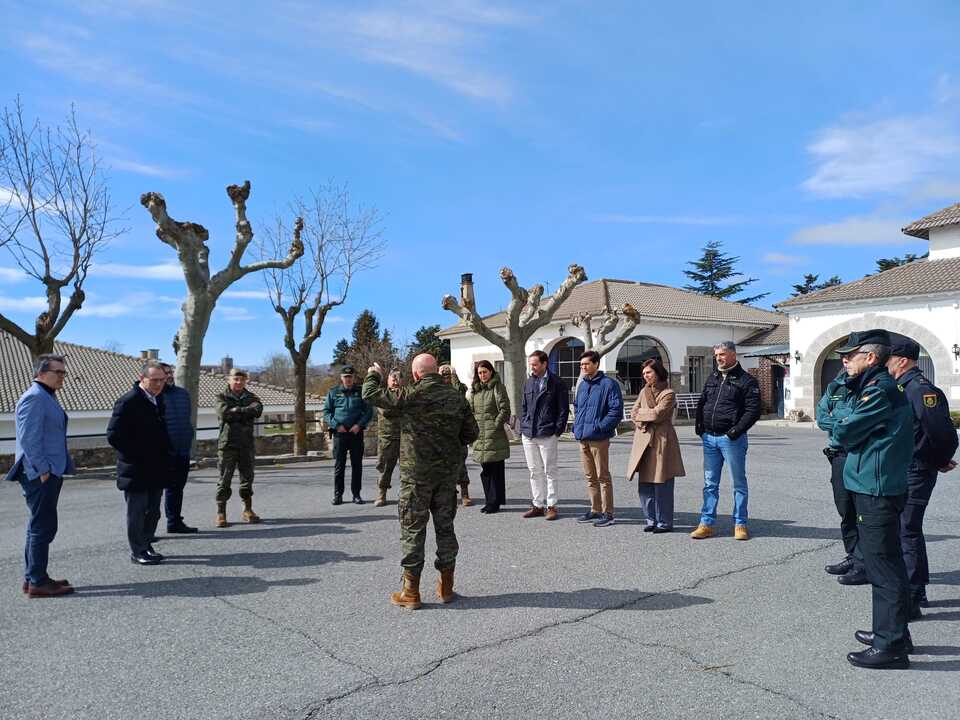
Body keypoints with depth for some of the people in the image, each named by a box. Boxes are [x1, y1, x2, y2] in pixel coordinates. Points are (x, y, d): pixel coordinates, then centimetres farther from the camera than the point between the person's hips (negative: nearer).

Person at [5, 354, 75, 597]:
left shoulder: (47, 397, 17)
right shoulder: (34, 398, -15)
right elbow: (29, 438, -21)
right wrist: (43, 469, -20)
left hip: (49, 473, 11)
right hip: (40, 474, -11)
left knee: (40, 526, 16)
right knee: (43, 527, -5)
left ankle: (32, 578, 26)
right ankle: (37, 582, 2)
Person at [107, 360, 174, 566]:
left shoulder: (159, 400, 10)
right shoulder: (128, 402, -14)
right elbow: (114, 435, -17)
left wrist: (167, 454, 6)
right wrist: (136, 456, -15)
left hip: (157, 469, 7)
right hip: (136, 470, -7)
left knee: (153, 512, 14)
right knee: (137, 511, 4)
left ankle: (146, 545, 27)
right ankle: (137, 552, 14)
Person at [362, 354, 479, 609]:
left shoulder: (412, 395, -13)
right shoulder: (457, 397, 3)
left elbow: (370, 395, -7)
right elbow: (471, 433, 8)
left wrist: (373, 375, 12)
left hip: (417, 472, -5)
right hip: (448, 471, 5)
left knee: (413, 528, 4)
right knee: (445, 526, 14)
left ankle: (410, 591, 9)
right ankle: (446, 586, 23)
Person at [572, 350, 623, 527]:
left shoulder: (608, 384, -8)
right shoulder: (582, 385, 15)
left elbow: (616, 410, -13)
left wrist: (600, 427, -18)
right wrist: (577, 425, 13)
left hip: (598, 438, -8)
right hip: (582, 438, 8)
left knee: (603, 476, -1)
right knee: (590, 476, 15)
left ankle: (607, 513, 7)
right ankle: (595, 510, 26)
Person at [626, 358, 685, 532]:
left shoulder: (668, 394, -3)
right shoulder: (644, 392, 16)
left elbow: (657, 414, -14)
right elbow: (634, 413, 9)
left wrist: (640, 413, 0)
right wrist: (642, 422, -10)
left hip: (661, 440, -6)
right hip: (643, 440, 6)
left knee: (662, 484, -2)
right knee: (644, 484, 7)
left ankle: (664, 522, 8)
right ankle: (651, 520, 18)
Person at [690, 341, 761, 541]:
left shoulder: (746, 380, -4)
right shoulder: (712, 378, 15)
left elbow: (753, 410, -10)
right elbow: (701, 403, 21)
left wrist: (737, 430, -18)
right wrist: (699, 425, 8)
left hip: (731, 439, -6)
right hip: (709, 438, 6)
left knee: (739, 483, 5)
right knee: (710, 483, 8)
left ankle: (740, 524, 14)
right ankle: (707, 523, 13)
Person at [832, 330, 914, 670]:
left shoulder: (879, 390, -17)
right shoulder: (884, 386, 16)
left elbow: (844, 432, -17)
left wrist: (840, 427, 1)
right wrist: (848, 428, -3)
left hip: (875, 491, -10)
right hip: (881, 487, 10)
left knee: (883, 566, -5)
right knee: (886, 563, 18)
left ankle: (890, 645, 2)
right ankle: (891, 632, 30)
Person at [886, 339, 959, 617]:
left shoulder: (921, 389, -18)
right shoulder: (902, 388, 12)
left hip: (915, 472, -10)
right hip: (901, 471, 10)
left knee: (907, 530, -6)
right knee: (907, 529, 18)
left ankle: (910, 599, 1)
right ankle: (916, 590, 31)